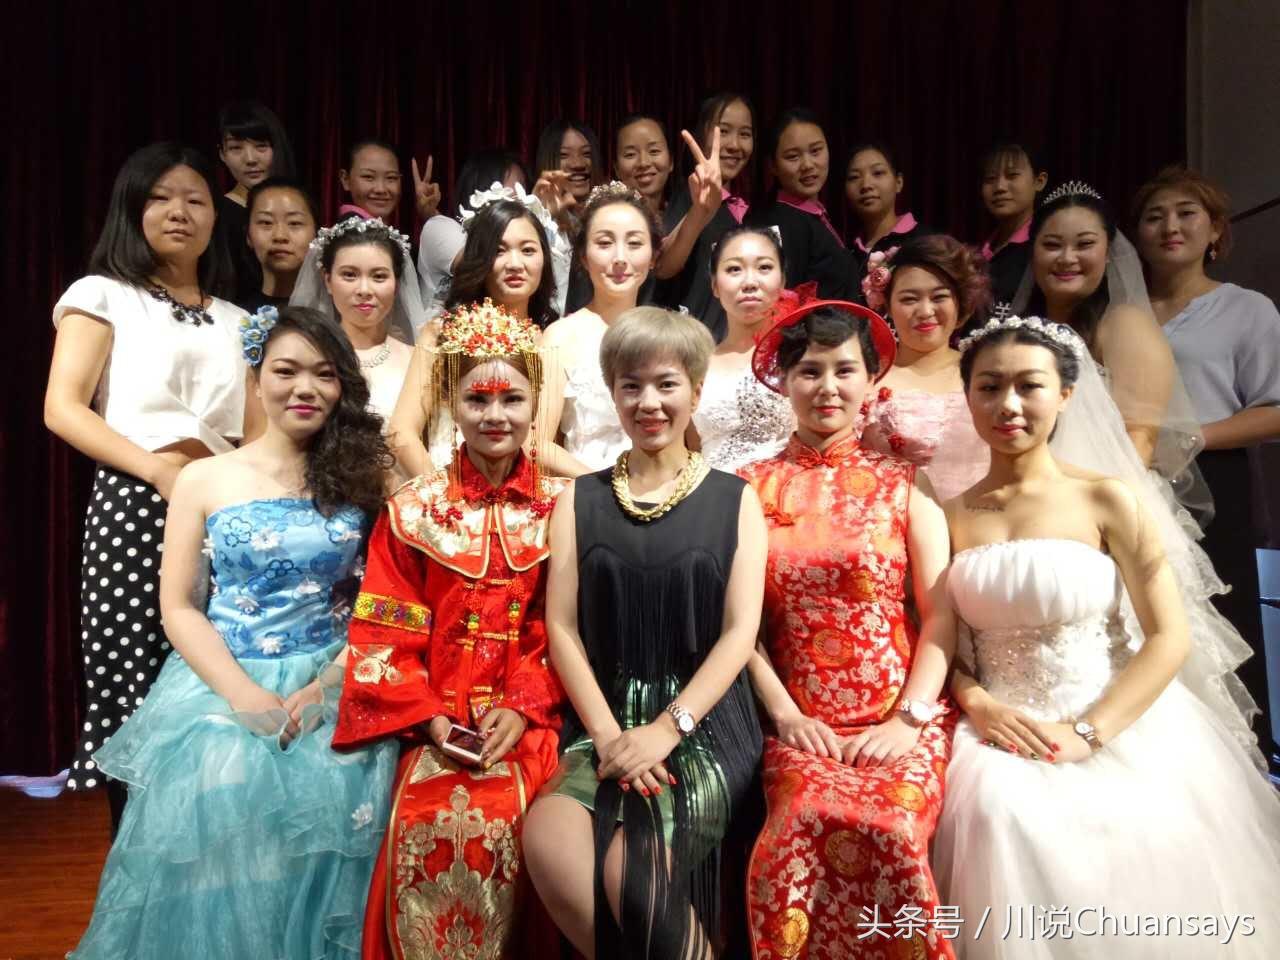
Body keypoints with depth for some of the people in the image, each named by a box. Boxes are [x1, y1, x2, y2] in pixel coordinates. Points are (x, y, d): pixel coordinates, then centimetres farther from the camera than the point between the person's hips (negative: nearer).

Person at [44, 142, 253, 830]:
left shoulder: (234, 320, 18)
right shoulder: (104, 296, 7)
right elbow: (63, 410, -4)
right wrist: (158, 468, -15)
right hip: (133, 504, -3)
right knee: (134, 686, -1)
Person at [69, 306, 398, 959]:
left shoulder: (362, 478, 6)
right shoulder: (204, 480, 6)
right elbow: (179, 609, 2)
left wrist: (328, 685, -14)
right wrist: (247, 696, -12)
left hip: (335, 685, 0)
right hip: (221, 684, 0)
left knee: (341, 792, -26)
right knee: (220, 795, -26)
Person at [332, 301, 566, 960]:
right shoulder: (411, 511, 7)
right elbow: (383, 636, 3)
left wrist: (521, 710, -11)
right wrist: (427, 716, -9)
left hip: (529, 721, 0)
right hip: (438, 723, 1)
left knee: (500, 817, -24)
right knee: (431, 821, -23)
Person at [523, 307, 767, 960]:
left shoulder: (734, 500, 6)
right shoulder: (580, 500, 11)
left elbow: (740, 631, -2)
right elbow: (562, 626, 3)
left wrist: (667, 728, -14)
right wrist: (608, 732, -10)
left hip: (705, 721, -2)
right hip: (606, 720, 2)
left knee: (632, 866, -25)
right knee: (546, 837, -25)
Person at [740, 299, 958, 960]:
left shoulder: (903, 483, 9)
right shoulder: (752, 488, 8)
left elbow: (940, 615, 4)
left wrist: (909, 719, -7)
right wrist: (786, 715, -5)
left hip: (901, 720, 0)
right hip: (802, 724, 0)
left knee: (888, 825, -29)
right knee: (810, 821, -29)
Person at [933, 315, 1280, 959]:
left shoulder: (1109, 499, -2)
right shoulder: (951, 517, 5)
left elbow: (1171, 636, -5)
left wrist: (1086, 733, -15)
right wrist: (976, 703, -13)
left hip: (1120, 726, -1)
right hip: (1003, 734, 1)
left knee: (1131, 830, -29)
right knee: (1001, 812, -28)